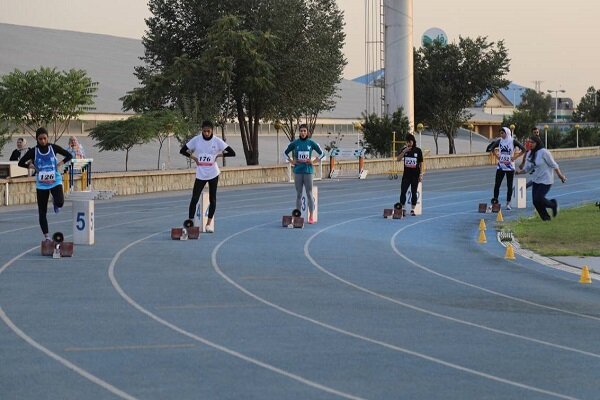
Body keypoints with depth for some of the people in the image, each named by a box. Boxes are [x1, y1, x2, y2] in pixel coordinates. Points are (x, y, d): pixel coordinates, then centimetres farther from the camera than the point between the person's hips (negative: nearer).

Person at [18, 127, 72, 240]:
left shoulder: (53, 148, -2)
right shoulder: (33, 151, -2)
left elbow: (69, 156, 7)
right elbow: (21, 163, 4)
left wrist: (60, 163, -6)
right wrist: (32, 167, -6)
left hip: (55, 181, -1)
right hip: (41, 184, 1)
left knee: (60, 202, -26)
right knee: (42, 212, 1)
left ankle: (55, 202, 13)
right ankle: (46, 236, 11)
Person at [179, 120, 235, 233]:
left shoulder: (217, 141, -6)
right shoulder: (196, 139, -4)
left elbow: (232, 153, -6)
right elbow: (182, 151, 4)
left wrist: (218, 155, -9)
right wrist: (193, 157, -6)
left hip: (213, 174, 0)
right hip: (200, 174, 0)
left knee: (212, 198, 5)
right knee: (194, 198, -7)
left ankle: (209, 223, 15)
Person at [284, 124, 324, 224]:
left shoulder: (311, 143, 0)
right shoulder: (295, 143, 3)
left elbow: (322, 153, 8)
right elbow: (285, 153, 15)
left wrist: (313, 161, -3)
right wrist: (291, 161, 3)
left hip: (308, 171, -1)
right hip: (298, 171, 1)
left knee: (309, 194, -2)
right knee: (299, 194, 6)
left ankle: (311, 217, 2)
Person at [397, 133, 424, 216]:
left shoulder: (418, 150, -3)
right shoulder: (404, 149, 3)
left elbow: (421, 163, -1)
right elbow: (398, 159, -9)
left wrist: (421, 174, -5)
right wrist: (404, 151, -21)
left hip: (415, 175, -1)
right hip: (406, 175, 1)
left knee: (414, 193, 4)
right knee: (403, 192, -6)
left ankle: (412, 210, 11)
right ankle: (402, 209, 0)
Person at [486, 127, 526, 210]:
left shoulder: (513, 141, -7)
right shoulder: (499, 141, 3)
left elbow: (523, 149, -7)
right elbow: (492, 148, 18)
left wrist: (515, 157, -9)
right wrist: (496, 156, 7)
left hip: (510, 166, -3)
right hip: (500, 166, 3)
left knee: (509, 186, 4)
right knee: (497, 184, -2)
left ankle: (508, 203, 10)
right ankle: (495, 201, 3)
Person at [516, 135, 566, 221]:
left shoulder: (543, 152, -14)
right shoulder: (530, 154, 6)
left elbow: (553, 165, -9)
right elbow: (527, 168, 11)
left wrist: (560, 175, -5)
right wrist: (520, 171, -7)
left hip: (546, 181, -7)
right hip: (535, 180, 7)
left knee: (538, 199, -15)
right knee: (535, 201, 0)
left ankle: (553, 204, 14)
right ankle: (546, 218, 17)